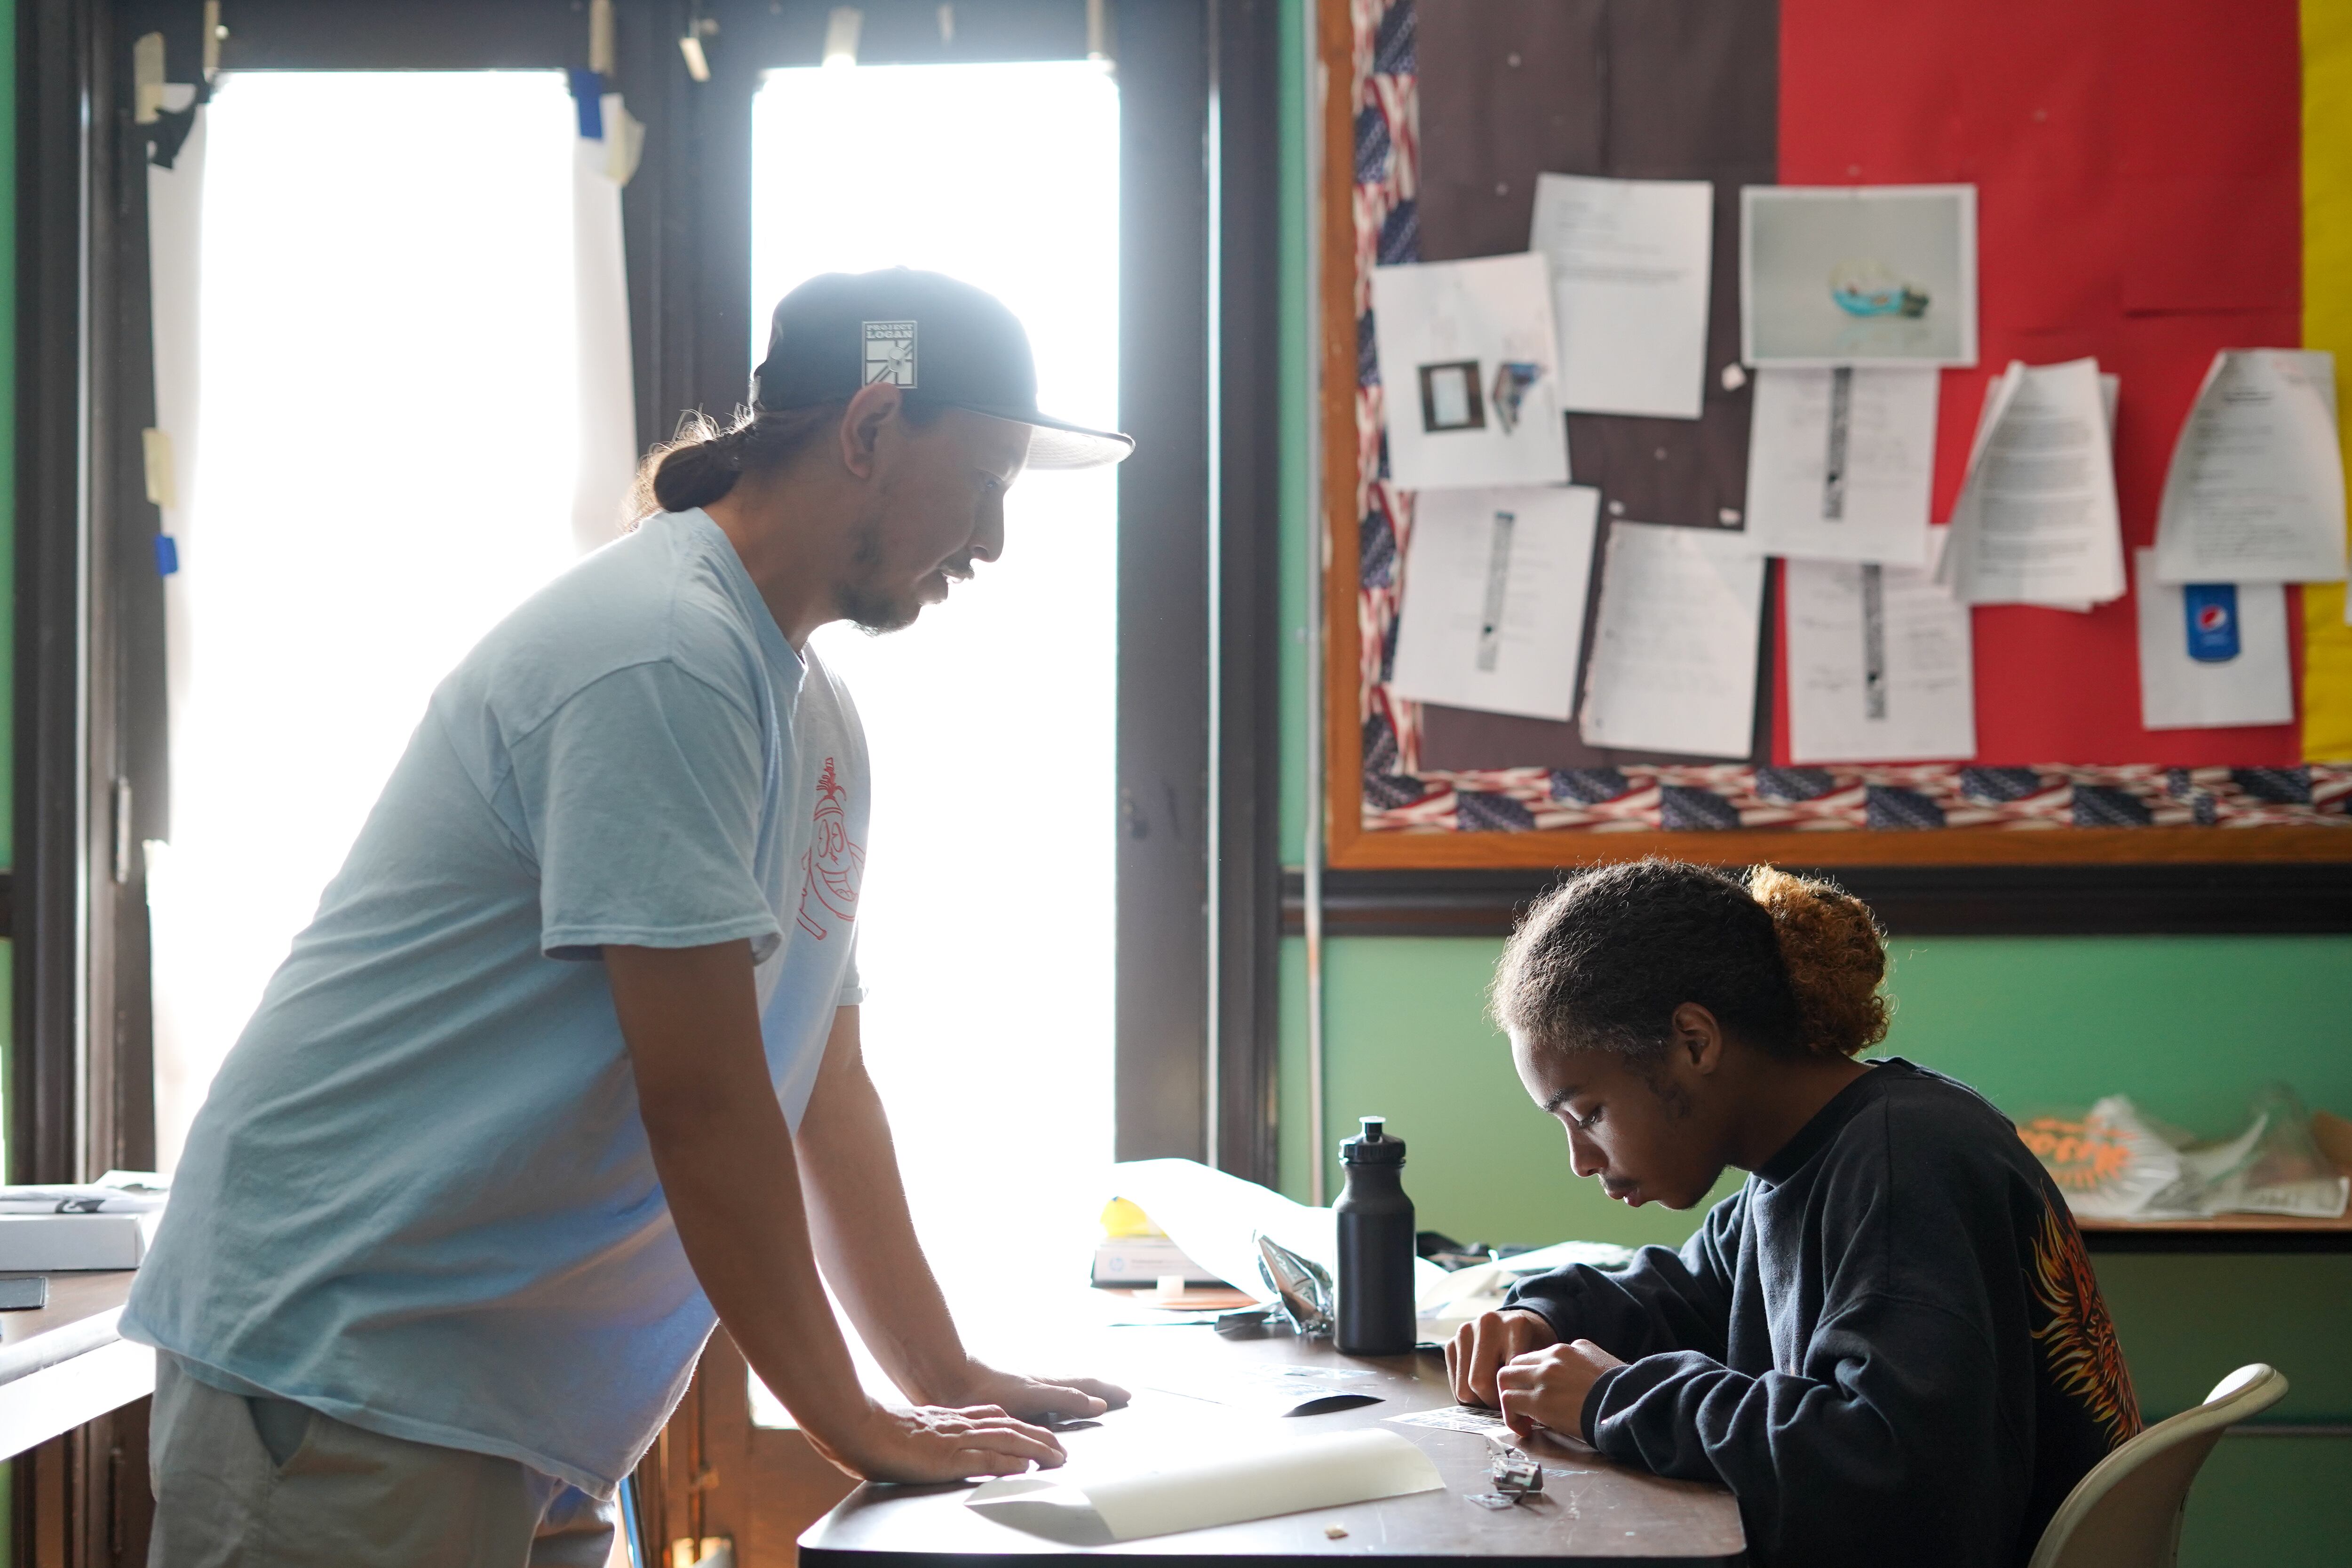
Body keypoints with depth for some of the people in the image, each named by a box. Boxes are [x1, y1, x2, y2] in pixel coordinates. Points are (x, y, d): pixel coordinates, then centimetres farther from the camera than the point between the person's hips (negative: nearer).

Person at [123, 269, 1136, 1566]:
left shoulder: (815, 718, 13)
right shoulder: (663, 656, -18)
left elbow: (825, 1092, 17)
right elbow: (702, 1105, -18)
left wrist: (952, 1386, 14)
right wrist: (859, 1429, -10)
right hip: (340, 1365, -9)